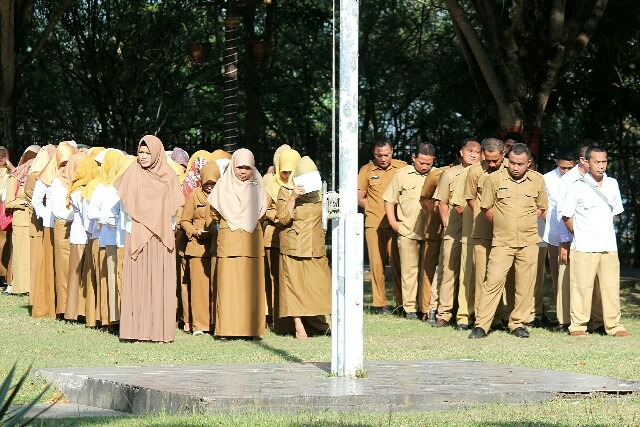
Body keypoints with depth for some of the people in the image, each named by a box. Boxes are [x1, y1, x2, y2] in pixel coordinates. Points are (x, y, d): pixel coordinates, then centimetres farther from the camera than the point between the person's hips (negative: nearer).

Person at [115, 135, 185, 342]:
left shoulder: (168, 176, 4)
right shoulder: (132, 174, 3)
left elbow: (174, 207, 8)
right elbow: (124, 203, 8)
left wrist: (162, 223, 1)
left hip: (161, 237, 0)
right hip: (137, 236, 0)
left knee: (160, 282, -1)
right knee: (137, 282, -3)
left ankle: (160, 329, 1)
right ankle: (137, 329, -2)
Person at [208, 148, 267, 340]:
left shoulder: (258, 187, 12)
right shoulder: (223, 186, 8)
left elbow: (260, 213, 13)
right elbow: (215, 215, 10)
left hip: (253, 243, 1)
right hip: (229, 242, -1)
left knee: (252, 285, -3)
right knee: (228, 284, -6)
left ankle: (252, 328, -1)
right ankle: (225, 329, -5)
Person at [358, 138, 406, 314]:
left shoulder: (402, 167, 6)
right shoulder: (366, 171, 8)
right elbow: (360, 198, 13)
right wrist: (373, 208, -2)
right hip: (374, 224, 0)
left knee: (398, 263, -2)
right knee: (377, 263, -1)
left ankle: (402, 302, 3)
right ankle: (379, 303, 5)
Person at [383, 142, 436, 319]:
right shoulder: (402, 176, 5)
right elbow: (389, 200, 11)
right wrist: (393, 223, 3)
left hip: (430, 233, 0)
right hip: (407, 232, 0)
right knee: (409, 270, 1)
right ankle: (409, 308, 6)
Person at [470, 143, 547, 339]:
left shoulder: (538, 180, 4)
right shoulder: (496, 179, -2)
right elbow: (486, 207, 8)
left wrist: (527, 224, 7)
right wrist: (501, 224, 4)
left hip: (529, 242, 2)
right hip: (502, 242, -2)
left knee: (525, 284, 3)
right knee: (493, 281, -9)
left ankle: (518, 324, 15)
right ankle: (481, 325, -5)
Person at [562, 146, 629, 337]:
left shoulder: (612, 184, 10)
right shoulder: (577, 187, -4)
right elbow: (567, 216, 0)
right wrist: (580, 235, 3)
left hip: (609, 246, 4)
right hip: (584, 247, -4)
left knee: (611, 285, 3)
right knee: (582, 286, -3)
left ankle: (614, 325, 9)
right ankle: (578, 325, 4)